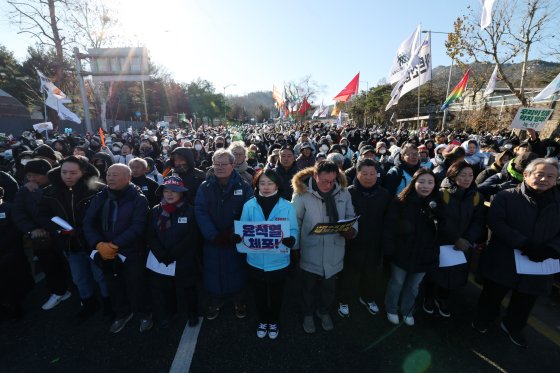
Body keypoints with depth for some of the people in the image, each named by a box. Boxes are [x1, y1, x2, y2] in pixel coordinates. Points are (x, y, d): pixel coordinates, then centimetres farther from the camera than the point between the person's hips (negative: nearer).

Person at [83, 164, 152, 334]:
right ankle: (122, 313, 44)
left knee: (136, 286, 6)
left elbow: (137, 227, -19)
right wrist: (99, 244, -16)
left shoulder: (138, 199, -12)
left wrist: (115, 244, -24)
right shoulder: (100, 197, 3)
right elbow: (88, 223, -1)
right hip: (106, 253, 5)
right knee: (113, 286, 20)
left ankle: (144, 314, 32)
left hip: (131, 253, -5)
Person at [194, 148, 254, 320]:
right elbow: (200, 212, -8)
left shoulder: (244, 187, -4)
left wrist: (235, 233, -21)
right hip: (212, 241, 2)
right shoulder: (205, 187, 1)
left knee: (237, 272, 12)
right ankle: (214, 303, 37)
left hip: (236, 240, -1)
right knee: (213, 273, 13)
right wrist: (214, 235, -19)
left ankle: (239, 303, 36)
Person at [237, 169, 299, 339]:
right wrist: (240, 237, -23)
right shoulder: (249, 205, -7)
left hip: (278, 261, 0)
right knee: (259, 295, 21)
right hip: (256, 261, 1)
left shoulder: (287, 206, -10)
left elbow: (294, 231, -6)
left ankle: (274, 322, 48)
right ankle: (262, 321, 49)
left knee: (276, 295, 21)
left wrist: (290, 239, -28)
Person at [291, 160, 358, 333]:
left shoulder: (343, 192, -6)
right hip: (311, 251, -2)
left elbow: (351, 216, 6)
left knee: (329, 287, 23)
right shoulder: (302, 193, -15)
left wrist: (352, 230, -14)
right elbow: (295, 221, -7)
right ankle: (308, 314, 50)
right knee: (309, 286, 21)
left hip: (334, 251, 3)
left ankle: (324, 311, 53)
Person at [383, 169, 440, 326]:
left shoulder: (436, 204, -3)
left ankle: (407, 312, 47)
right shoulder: (400, 202, -15)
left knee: (413, 287, 23)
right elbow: (390, 228, -15)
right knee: (396, 284, 17)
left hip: (424, 255, 3)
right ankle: (391, 310, 42)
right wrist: (389, 250, -18)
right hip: (402, 253, -3)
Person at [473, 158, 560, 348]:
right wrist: (524, 244, -26)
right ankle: (483, 319, 41)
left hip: (538, 265, 4)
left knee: (525, 301, 22)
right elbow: (496, 223, -18)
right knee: (493, 294, 15)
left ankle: (513, 326, 48)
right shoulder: (505, 197, -9)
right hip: (504, 260, -4)